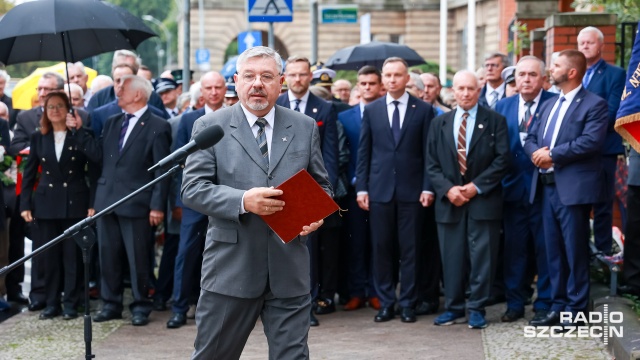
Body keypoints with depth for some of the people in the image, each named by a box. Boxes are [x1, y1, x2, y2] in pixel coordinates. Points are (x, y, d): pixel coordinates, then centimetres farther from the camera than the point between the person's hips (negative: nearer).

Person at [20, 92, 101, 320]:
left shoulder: (80, 136, 0)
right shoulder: (38, 137, 8)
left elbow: (96, 159, -19)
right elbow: (29, 173, 9)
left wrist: (79, 129, -16)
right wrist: (25, 204, 3)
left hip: (74, 203, -2)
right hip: (46, 204, 3)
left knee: (72, 256, 1)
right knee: (50, 256, 6)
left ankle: (71, 304, 9)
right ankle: (51, 303, 14)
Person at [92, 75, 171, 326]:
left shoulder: (157, 127, -5)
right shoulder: (111, 123, 15)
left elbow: (161, 170, -9)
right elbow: (99, 157, 14)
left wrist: (157, 205, -13)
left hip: (136, 203, -6)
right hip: (106, 200, 6)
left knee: (138, 258, 2)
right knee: (108, 256, 10)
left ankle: (140, 306, 13)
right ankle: (111, 304, 20)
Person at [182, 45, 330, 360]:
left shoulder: (305, 128, 9)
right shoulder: (209, 127, 1)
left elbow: (322, 186, 16)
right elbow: (192, 189, -6)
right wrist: (242, 201, -21)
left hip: (289, 271, 2)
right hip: (230, 268, -2)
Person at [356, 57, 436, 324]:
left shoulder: (423, 110, 3)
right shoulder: (371, 111, 8)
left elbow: (428, 152, 2)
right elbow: (363, 152, 8)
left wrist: (427, 187, -5)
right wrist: (361, 187, 2)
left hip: (411, 190, -2)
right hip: (380, 190, 2)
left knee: (409, 249, 2)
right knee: (382, 249, 4)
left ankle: (407, 304, 10)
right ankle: (386, 303, 12)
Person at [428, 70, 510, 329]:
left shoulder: (495, 121, 3)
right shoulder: (439, 124, 12)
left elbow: (502, 159, -4)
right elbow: (432, 164, 8)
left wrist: (476, 186, -12)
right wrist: (448, 189, -9)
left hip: (483, 200, -2)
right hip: (449, 201, 3)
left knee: (482, 256, -1)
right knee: (452, 257, 6)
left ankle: (477, 309, 7)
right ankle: (454, 308, 15)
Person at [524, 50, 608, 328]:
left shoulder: (594, 104, -5)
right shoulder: (548, 106, 20)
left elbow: (591, 141, -18)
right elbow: (530, 138, 16)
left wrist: (552, 154, -15)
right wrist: (536, 152, -7)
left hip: (573, 187, -8)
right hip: (547, 186, 8)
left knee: (575, 252, -2)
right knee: (554, 251, 11)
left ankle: (576, 310, 5)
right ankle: (558, 307, 19)